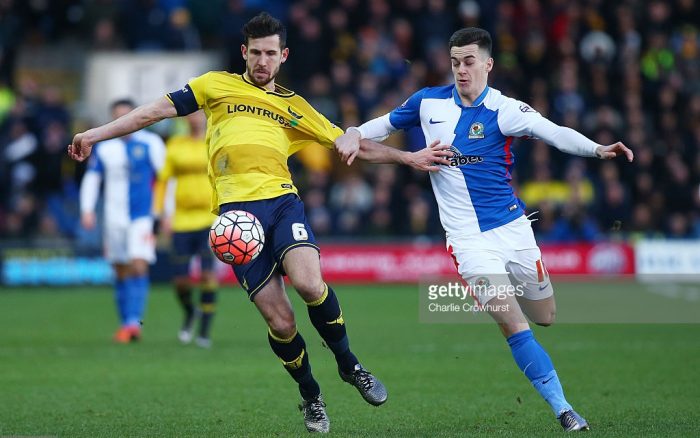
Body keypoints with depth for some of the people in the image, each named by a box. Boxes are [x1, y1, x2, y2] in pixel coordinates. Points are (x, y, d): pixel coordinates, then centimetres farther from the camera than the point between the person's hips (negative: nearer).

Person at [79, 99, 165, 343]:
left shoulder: (150, 143, -1)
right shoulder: (103, 146, 8)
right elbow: (91, 178, 15)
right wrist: (87, 209, 4)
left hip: (143, 216, -4)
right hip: (114, 218, 4)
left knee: (138, 267, -16)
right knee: (121, 272, 7)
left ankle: (133, 322, -19)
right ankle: (127, 323, 16)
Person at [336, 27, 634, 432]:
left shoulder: (504, 110, -9)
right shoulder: (428, 102, 0)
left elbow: (553, 132, -26)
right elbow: (384, 125, 17)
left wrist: (597, 148, -43)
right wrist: (353, 135, -3)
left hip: (513, 227, 1)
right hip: (470, 239, -1)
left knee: (545, 318, 9)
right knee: (515, 327, -13)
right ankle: (563, 409, -6)